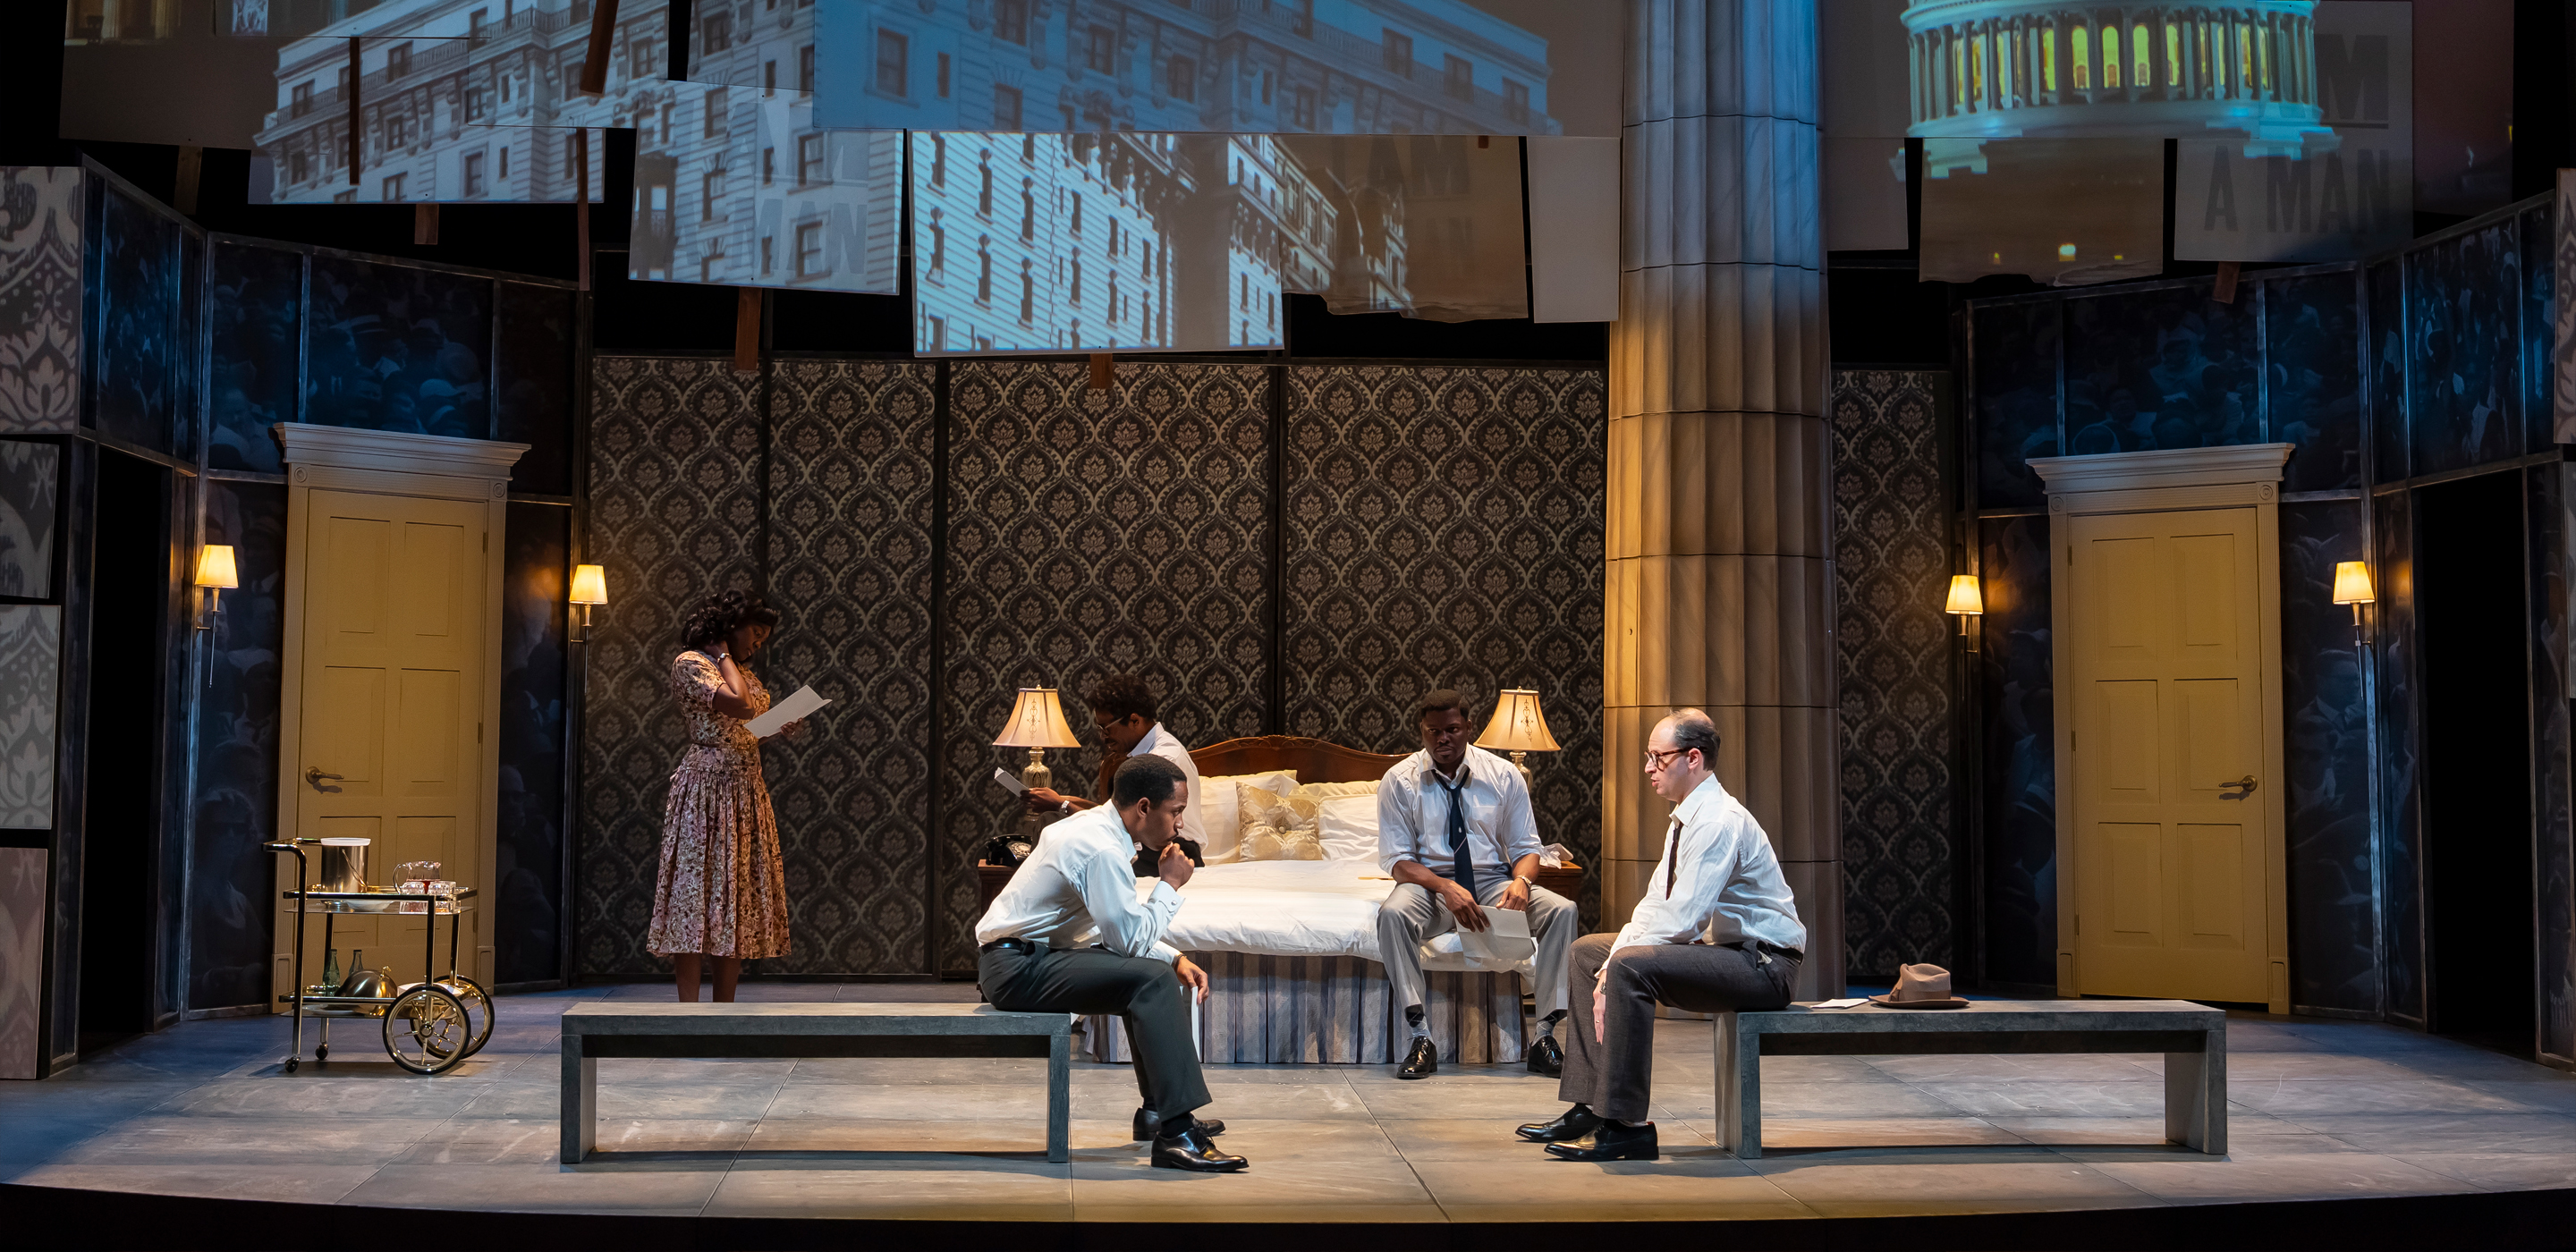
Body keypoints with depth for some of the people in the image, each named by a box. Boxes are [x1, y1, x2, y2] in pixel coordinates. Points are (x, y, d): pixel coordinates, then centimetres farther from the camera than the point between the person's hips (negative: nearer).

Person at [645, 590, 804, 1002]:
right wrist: (723, 654, -8)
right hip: (706, 788, -8)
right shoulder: (690, 663, -7)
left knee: (740, 897, 5)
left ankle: (725, 1007, 8)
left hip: (748, 791, 8)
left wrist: (781, 729, 6)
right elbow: (738, 705, -21)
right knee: (696, 891, -8)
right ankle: (689, 1008, -8)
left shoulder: (746, 673, 19)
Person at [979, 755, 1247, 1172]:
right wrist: (1169, 884, -7)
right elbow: (1133, 939, -19)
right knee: (1152, 979, -23)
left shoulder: (1096, 827, 12)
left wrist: (1175, 958, 5)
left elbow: (1125, 929, 19)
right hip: (1017, 968, -11)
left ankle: (1157, 1110, 24)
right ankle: (1175, 1134, -26)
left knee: (1159, 969, 20)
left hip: (1030, 954, 11)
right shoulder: (1100, 849, -20)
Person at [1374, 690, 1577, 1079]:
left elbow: (1525, 846, 5)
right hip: (1430, 883, -2)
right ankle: (1421, 1040, -31)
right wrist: (1445, 887, -26)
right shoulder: (1400, 781, -2)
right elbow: (1396, 860, -7)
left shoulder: (1504, 775, 3)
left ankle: (1545, 1036, -21)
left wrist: (1521, 880, -20)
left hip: (1494, 880, 2)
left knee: (1562, 910, -25)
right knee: (1393, 913, -36)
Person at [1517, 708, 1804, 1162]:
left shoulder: (1719, 821, -21)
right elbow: (1656, 904, 13)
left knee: (1630, 967, -30)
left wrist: (1620, 957, -16)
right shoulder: (1687, 818, 11)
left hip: (1762, 964, -11)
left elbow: (1681, 919, -26)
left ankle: (1625, 1125, -25)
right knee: (1587, 951, 11)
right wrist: (1618, 950, -3)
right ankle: (1589, 1108, 8)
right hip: (1723, 950, 11)